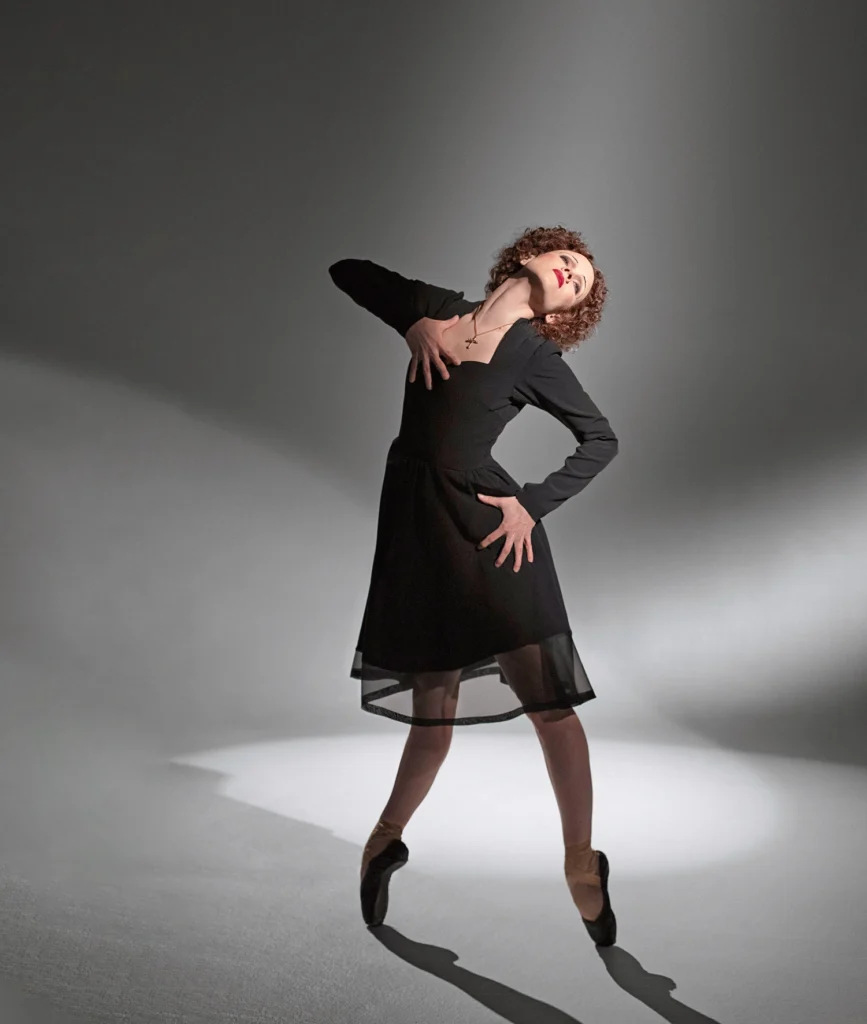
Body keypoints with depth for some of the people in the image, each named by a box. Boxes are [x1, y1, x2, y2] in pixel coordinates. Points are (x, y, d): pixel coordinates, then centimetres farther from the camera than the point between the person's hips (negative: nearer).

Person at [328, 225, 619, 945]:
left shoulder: (536, 357, 0)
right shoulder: (441, 310, 9)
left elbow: (602, 439, 5)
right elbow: (349, 272, 17)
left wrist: (534, 504, -5)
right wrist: (414, 323, 1)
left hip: (488, 527, -2)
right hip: (416, 522, 2)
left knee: (548, 700, -4)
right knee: (434, 709, 7)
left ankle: (582, 863, 14)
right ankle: (387, 838, 31)